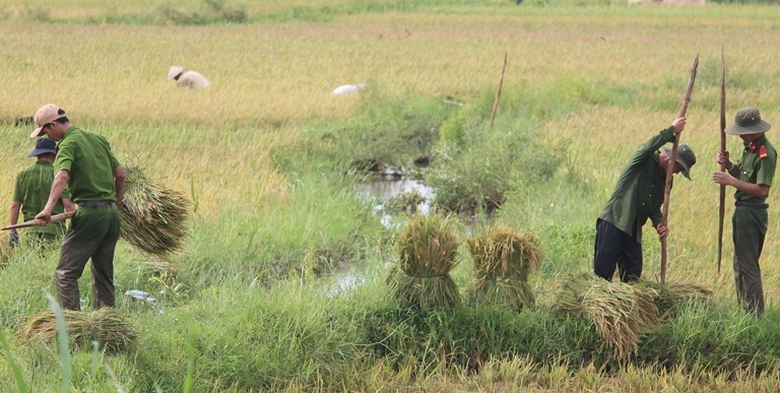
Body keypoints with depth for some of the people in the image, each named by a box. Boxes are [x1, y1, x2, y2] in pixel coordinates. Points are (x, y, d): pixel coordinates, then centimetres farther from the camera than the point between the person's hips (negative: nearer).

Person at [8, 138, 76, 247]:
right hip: (53, 230, -4)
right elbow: (68, 204, -10)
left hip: (30, 231, 4)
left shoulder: (22, 175, 7)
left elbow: (14, 205, 6)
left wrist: (12, 231, 12)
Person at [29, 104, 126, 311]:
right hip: (112, 212, 8)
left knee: (67, 272, -4)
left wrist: (48, 208, -36)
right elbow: (120, 173, 19)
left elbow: (62, 176, -25)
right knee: (104, 273, 13)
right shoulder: (98, 139, 15)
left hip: (90, 213, -8)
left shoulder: (68, 144, -8)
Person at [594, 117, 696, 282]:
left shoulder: (666, 180, 15)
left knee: (632, 276, 5)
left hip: (633, 230, 8)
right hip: (612, 222, -8)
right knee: (602, 274, -10)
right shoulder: (644, 160, -5)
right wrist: (672, 130, -22)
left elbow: (655, 207, 15)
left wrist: (659, 223, -5)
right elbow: (649, 146, -29)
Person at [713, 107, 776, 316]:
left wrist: (731, 181, -25)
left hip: (752, 213, -10)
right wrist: (729, 164, 1)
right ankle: (745, 310, 24)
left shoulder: (766, 153, -19)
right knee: (740, 264, 17)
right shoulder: (750, 147, 10)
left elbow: (762, 189, -25)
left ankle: (755, 314, -5)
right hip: (743, 210, 10)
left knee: (747, 265, -8)